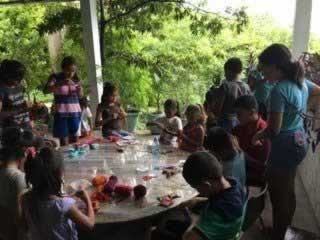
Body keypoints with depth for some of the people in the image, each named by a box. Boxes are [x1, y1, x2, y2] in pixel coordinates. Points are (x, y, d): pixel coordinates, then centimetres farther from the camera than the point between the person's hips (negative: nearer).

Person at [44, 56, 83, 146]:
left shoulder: (76, 79, 6)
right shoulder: (55, 77, -4)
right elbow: (46, 90, -19)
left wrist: (79, 90, -5)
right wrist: (61, 84, -31)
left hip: (75, 112, 3)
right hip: (61, 113, -3)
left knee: (74, 139, 5)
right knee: (63, 140, -5)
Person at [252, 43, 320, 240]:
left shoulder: (279, 90, -24)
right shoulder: (301, 82, 2)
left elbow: (274, 129, -24)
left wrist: (257, 136, -5)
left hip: (285, 146, -9)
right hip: (300, 143, 9)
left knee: (278, 195, 5)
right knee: (288, 191, 22)